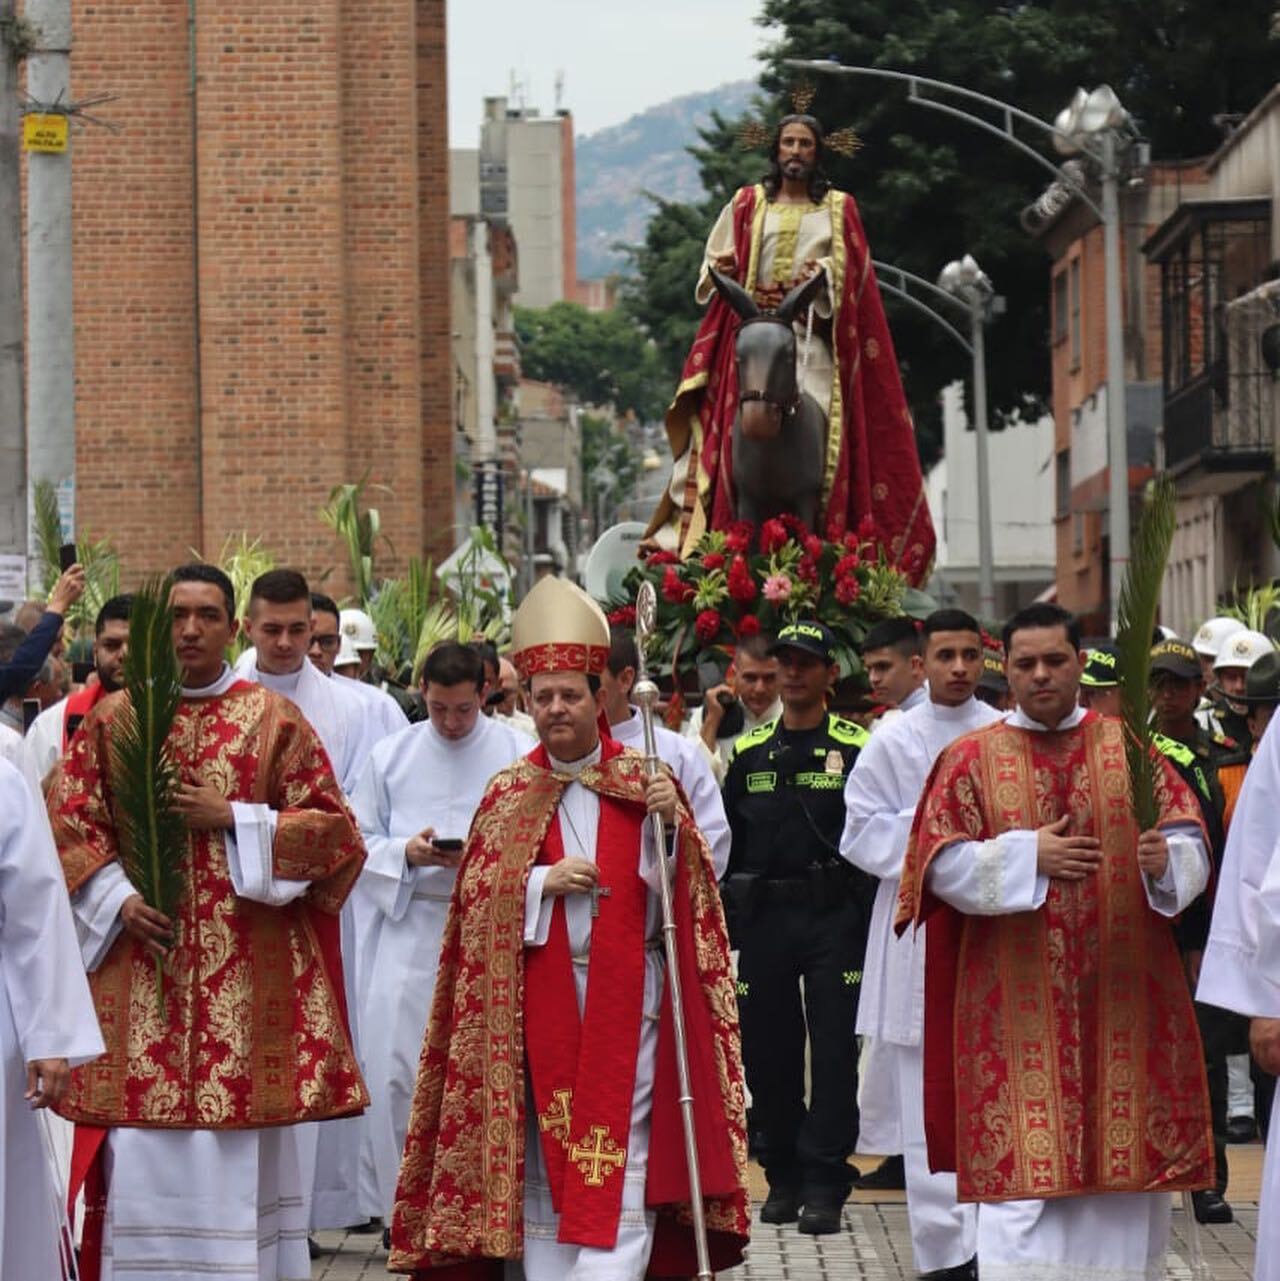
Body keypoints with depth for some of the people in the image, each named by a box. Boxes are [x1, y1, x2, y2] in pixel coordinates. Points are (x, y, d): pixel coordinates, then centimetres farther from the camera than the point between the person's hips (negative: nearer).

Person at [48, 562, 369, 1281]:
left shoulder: (275, 720, 5)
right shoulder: (111, 720, 9)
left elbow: (331, 827, 3)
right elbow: (66, 823, 8)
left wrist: (231, 818, -8)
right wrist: (118, 899, -7)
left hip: (247, 971, -1)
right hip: (141, 963, 1)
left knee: (246, 1153, -1)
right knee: (143, 1156, -3)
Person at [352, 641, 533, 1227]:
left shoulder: (520, 755, 1)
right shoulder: (390, 756, 9)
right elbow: (359, 842, 10)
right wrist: (406, 853, -9)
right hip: (410, 928, 2)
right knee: (395, 1072, -2)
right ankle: (397, 1203, 8)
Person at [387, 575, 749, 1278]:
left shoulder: (644, 780, 4)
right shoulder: (507, 793, 8)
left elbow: (684, 895, -2)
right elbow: (477, 903, 2)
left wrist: (669, 826, -19)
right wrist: (542, 883, -14)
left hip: (625, 1000, -1)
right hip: (538, 1004, 2)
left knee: (619, 1159, -7)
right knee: (543, 1160, 4)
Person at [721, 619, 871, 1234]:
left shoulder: (857, 747, 2)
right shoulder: (748, 752, 12)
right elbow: (725, 839, 16)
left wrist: (871, 918, -7)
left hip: (835, 915, -3)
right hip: (764, 916, 4)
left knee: (834, 1049, -6)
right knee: (768, 1048, 6)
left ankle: (825, 1184, -3)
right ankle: (784, 1177, 17)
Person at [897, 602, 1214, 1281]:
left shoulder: (1130, 748, 9)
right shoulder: (969, 759, 5)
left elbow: (1191, 844, 4)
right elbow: (943, 865, -2)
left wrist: (1165, 860, -19)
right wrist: (1027, 857, -14)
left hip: (1121, 995, 2)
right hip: (1019, 1005, -2)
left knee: (1123, 1145, 3)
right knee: (1023, 1167, -6)